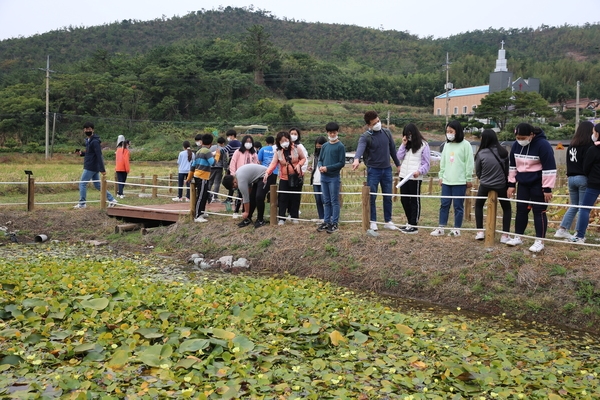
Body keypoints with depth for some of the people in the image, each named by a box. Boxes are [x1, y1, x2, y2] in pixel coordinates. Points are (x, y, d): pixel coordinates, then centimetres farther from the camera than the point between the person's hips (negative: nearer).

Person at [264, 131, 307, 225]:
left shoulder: (296, 149, -5)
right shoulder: (278, 152, -4)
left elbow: (303, 158, 6)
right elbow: (273, 164, -15)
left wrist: (299, 164, -16)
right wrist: (267, 173, -33)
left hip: (297, 177, 0)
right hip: (284, 178, 0)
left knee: (295, 198, 7)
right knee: (283, 199, -3)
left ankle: (294, 217, 20)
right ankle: (281, 218, 4)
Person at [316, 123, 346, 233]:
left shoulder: (340, 146, -5)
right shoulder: (325, 146, 12)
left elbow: (342, 163, -10)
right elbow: (320, 160, 15)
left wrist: (328, 168, -15)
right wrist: (320, 166, -7)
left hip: (334, 177, -6)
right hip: (324, 177, 6)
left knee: (334, 201, -1)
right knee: (326, 201, 11)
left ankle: (334, 223, 3)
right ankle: (326, 222, 17)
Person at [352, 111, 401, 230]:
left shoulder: (386, 133, 4)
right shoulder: (365, 137, -12)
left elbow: (392, 149, 14)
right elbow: (360, 148, -33)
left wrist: (398, 164, 17)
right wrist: (356, 159, -53)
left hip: (387, 169, 4)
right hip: (373, 170, -4)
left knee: (388, 197, 9)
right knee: (371, 197, 0)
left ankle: (388, 221, 19)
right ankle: (373, 222, 12)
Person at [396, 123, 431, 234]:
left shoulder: (423, 145, -4)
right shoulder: (406, 145, 15)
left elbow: (427, 163, -6)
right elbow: (399, 157, 5)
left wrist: (419, 171, -22)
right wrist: (403, 144, -3)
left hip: (415, 178, -7)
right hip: (403, 176, 7)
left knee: (415, 201, 0)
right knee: (404, 200, 11)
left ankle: (414, 226, 4)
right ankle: (409, 223, 24)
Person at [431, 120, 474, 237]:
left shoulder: (465, 145, -5)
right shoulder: (447, 145, 12)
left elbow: (469, 163, -6)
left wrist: (468, 179, -7)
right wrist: (441, 176, 12)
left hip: (460, 182, -5)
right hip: (446, 181, 5)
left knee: (458, 206, 2)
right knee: (444, 204, 6)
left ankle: (457, 229, 10)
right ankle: (441, 228, 10)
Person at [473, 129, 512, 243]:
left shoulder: (481, 154, -14)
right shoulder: (504, 152, -10)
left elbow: (478, 172, -2)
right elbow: (508, 170, 1)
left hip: (485, 185, -1)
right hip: (501, 185, 1)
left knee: (478, 205, 25)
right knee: (507, 208, 19)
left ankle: (480, 232, 19)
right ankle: (505, 235, 9)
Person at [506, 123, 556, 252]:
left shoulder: (542, 144, -20)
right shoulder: (516, 145, 0)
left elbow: (549, 168, -19)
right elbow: (513, 166, 11)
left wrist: (547, 188, -19)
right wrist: (511, 184, 8)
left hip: (538, 184, -6)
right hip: (523, 183, 6)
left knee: (539, 211, -2)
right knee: (521, 210, 9)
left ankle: (539, 241, 4)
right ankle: (518, 237, 19)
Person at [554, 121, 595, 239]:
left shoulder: (571, 144, 11)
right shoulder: (588, 145, -10)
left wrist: (570, 175, 14)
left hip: (571, 178, 6)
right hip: (583, 178, -6)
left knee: (573, 206, 15)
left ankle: (562, 230, 8)